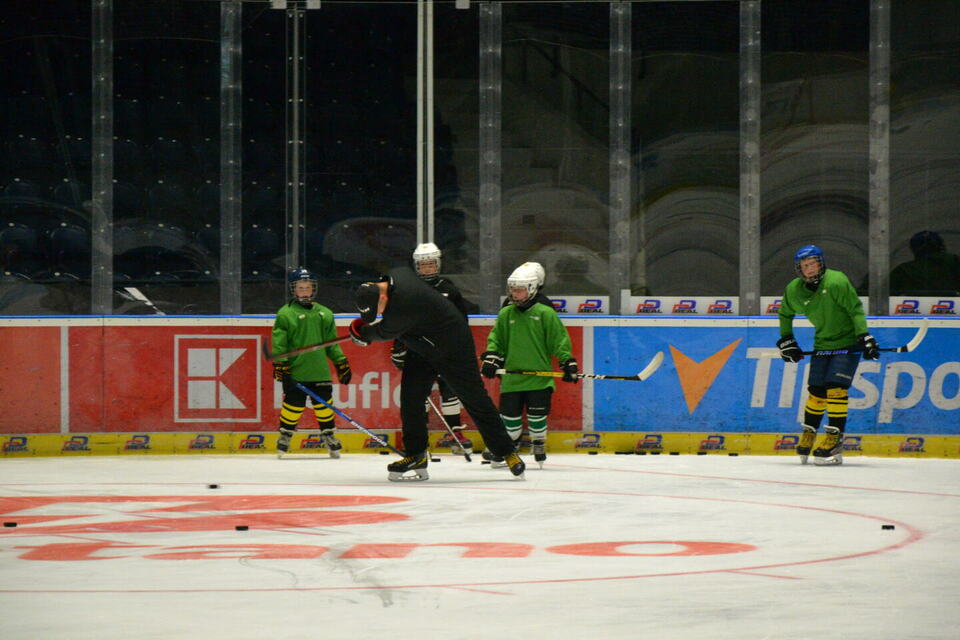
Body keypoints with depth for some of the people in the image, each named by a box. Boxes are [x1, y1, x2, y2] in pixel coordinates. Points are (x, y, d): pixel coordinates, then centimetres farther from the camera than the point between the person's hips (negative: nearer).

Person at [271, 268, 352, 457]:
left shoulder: (324, 314, 13)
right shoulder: (285, 314, -1)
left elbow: (332, 343, 19)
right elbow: (279, 343, -5)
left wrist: (342, 363, 16)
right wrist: (280, 365, -12)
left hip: (320, 371, 4)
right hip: (295, 370, -4)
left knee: (324, 403, 6)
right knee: (293, 404, -1)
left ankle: (329, 435, 19)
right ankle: (285, 436, 16)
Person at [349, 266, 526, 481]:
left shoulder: (403, 304, -35)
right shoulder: (397, 274, -8)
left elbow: (385, 332, -18)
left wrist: (361, 332, 1)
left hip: (453, 349, -9)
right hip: (422, 349, 9)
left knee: (475, 399, -1)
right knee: (410, 396, -1)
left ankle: (507, 452, 9)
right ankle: (416, 456, 5)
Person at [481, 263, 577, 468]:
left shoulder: (545, 314, -3)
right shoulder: (505, 314, 6)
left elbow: (560, 340, -1)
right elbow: (496, 339, 14)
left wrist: (567, 363, -5)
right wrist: (490, 358, 2)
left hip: (539, 378, -3)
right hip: (511, 377, 3)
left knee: (537, 414, 1)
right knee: (509, 413, 4)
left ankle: (539, 446, 19)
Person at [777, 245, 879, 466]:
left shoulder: (836, 282, -20)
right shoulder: (794, 290, -3)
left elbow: (855, 310, -18)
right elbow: (785, 314, 16)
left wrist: (864, 337, -25)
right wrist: (786, 341, 12)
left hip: (847, 342, -5)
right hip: (822, 344, 5)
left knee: (835, 388, -15)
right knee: (816, 391, 6)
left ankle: (834, 439, -10)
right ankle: (808, 435, 23)